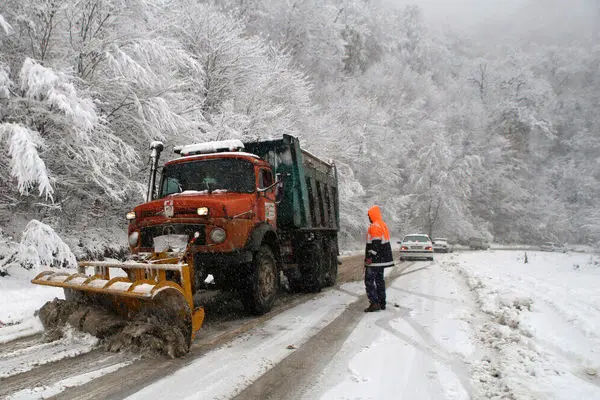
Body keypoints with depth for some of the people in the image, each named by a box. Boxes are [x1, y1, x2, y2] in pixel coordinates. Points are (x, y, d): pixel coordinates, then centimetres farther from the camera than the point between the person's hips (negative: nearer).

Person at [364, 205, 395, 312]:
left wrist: (370, 257, -23)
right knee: (379, 280, 15)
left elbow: (375, 243, -24)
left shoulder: (374, 226, -16)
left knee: (369, 281, -5)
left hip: (374, 260, -10)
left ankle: (374, 303, -9)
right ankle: (382, 303, 19)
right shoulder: (384, 225, 16)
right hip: (382, 259, 10)